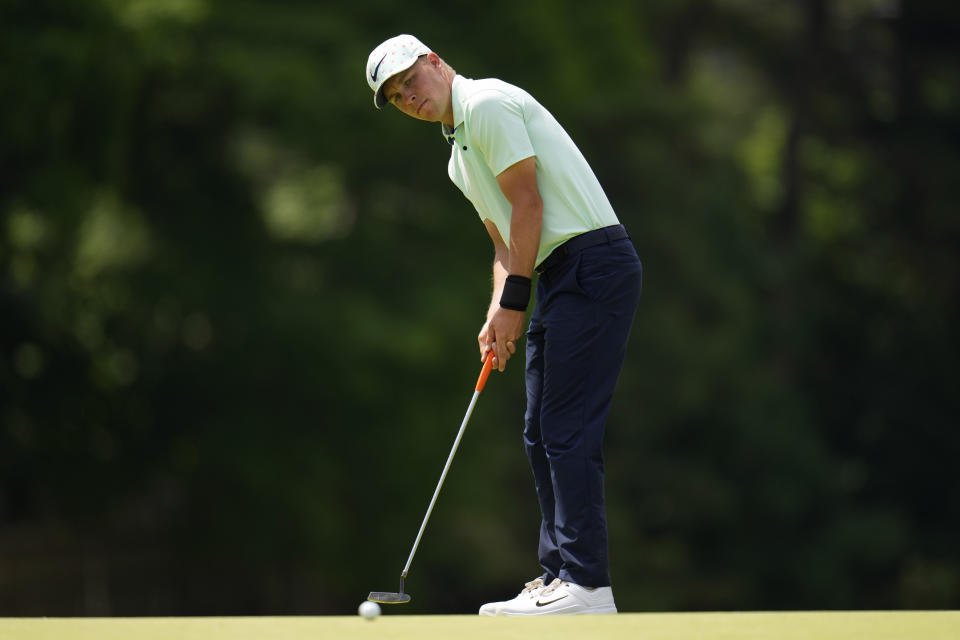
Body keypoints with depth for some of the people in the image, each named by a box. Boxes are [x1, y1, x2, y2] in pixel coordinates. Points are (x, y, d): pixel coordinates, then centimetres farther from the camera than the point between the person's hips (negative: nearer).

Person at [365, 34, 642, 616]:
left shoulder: (487, 104, -8)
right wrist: (498, 316, 8)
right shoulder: (459, 157, 22)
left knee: (568, 431, -13)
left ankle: (588, 584, -15)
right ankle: (561, 574, 13)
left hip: (593, 262, -10)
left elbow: (528, 204, -13)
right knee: (542, 433, 10)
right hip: (561, 278, 10)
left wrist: (514, 299, -10)